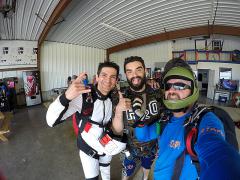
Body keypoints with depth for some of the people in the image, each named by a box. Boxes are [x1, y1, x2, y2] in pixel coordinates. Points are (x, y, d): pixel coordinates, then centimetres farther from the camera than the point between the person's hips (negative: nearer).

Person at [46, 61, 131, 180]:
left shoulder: (116, 98, -15)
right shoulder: (83, 96, -30)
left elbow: (116, 131, -17)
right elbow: (51, 121, -37)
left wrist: (119, 112, -37)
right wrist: (66, 97, -55)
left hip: (106, 144, 5)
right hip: (87, 146, -4)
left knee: (106, 169, 30)